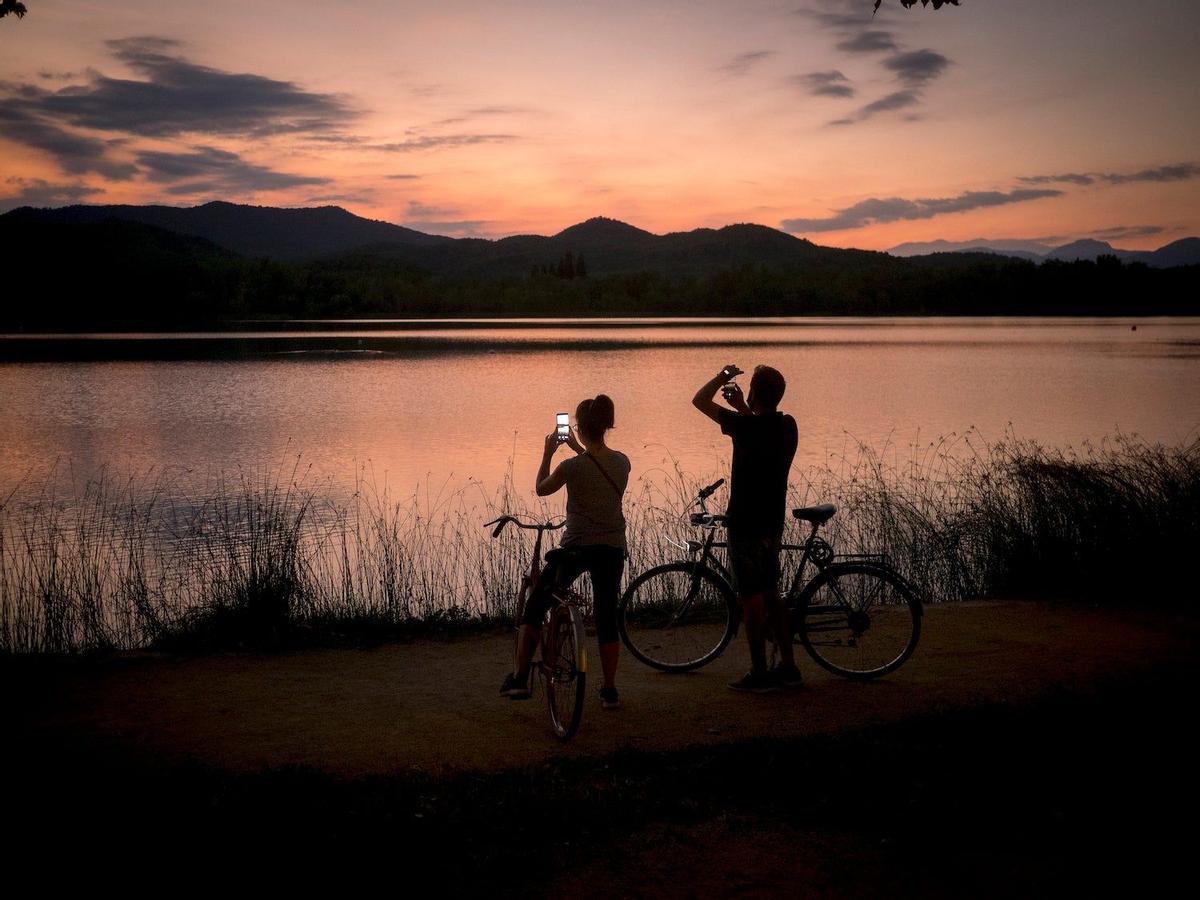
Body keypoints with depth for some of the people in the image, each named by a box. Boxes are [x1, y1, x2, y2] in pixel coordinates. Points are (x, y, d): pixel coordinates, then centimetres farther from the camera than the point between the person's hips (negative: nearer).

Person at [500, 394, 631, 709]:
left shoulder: (572, 466, -16)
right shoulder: (622, 462, -2)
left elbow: (541, 488, 3)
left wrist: (547, 453, 12)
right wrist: (578, 448, 27)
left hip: (576, 547, -4)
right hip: (613, 548, 4)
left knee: (535, 606, 11)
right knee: (607, 618, 12)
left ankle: (519, 677, 9)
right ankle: (610, 690, 14)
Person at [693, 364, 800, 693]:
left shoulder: (747, 426, -20)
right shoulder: (788, 426, 2)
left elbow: (700, 400, -11)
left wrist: (724, 375, 2)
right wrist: (742, 407, 25)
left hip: (746, 524, -8)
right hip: (773, 522, 8)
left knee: (751, 598, 0)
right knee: (770, 593, 17)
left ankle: (759, 673, 7)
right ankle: (788, 666, 22)